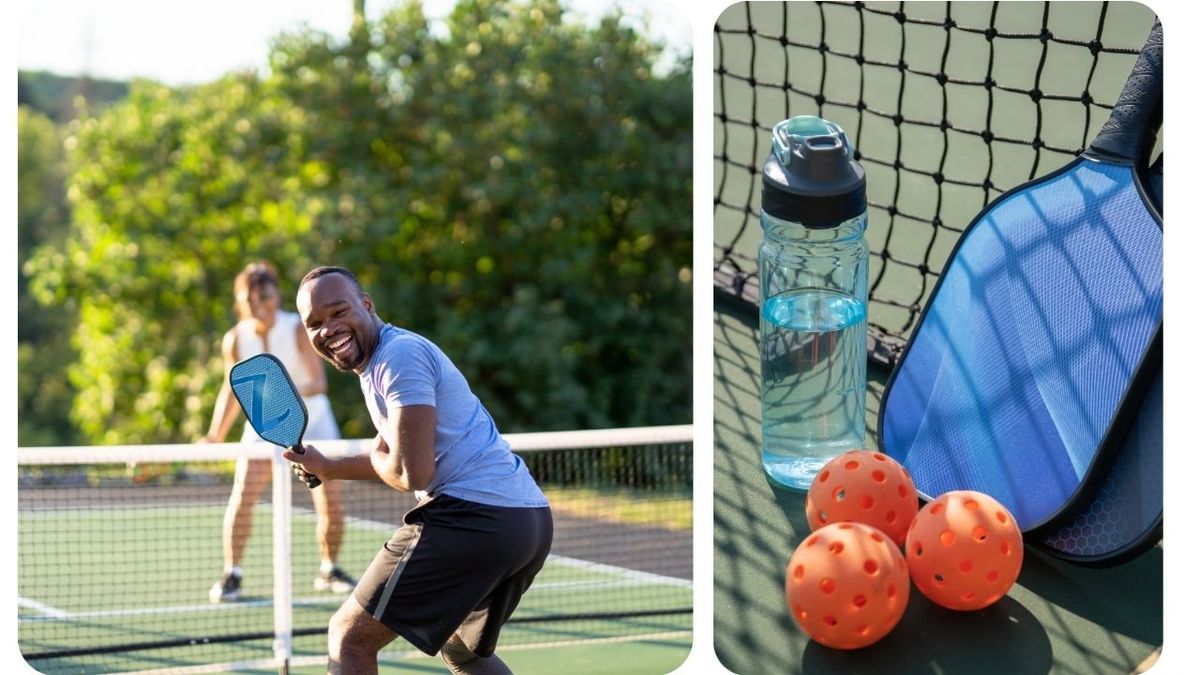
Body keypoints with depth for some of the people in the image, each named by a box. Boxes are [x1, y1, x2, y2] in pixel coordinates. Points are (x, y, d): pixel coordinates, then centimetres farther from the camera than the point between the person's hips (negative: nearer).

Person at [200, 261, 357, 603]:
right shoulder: (235, 340, -13)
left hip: (311, 419, -1)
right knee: (242, 495, -16)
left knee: (331, 501, -5)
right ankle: (231, 575, -7)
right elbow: (233, 389, 1)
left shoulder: (300, 330, -21)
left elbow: (319, 381, -27)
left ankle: (329, 570, 17)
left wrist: (294, 392, -48)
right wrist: (215, 436, -5)